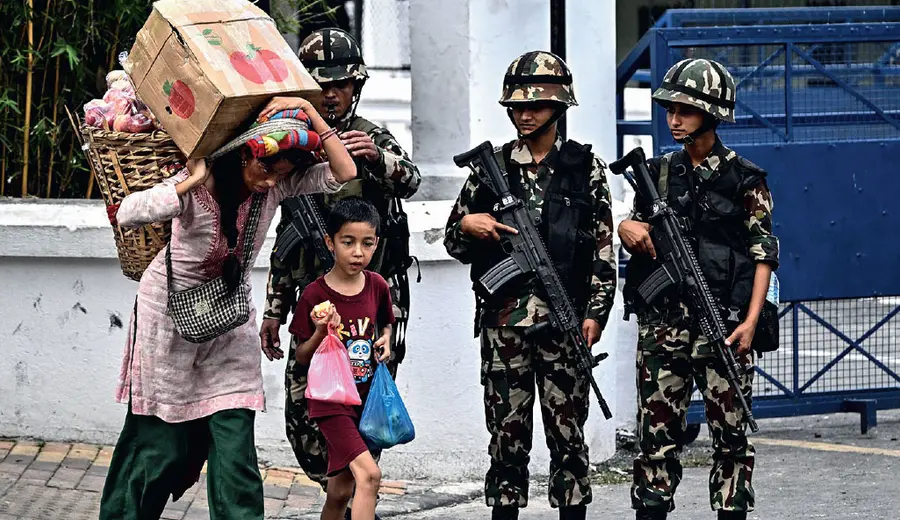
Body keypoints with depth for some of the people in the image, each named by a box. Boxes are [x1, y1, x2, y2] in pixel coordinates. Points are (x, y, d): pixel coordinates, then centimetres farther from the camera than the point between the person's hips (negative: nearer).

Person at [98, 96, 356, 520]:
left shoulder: (278, 184, -11)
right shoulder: (198, 185, -24)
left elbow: (344, 173, -20)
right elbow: (126, 215, -38)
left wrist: (309, 113, -25)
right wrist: (193, 181, -38)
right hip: (172, 314, -4)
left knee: (234, 448, -7)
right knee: (160, 444, 4)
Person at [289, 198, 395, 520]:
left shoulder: (377, 286, 0)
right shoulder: (315, 295, -13)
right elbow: (301, 357, -5)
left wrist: (385, 340, -1)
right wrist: (321, 332, -24)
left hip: (367, 397, 5)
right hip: (331, 400, -5)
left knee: (341, 490, 13)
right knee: (369, 474, -23)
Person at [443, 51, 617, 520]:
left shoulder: (585, 167, 5)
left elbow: (603, 248, 2)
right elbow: (454, 243, 14)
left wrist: (595, 313, -6)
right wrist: (468, 225, -8)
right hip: (503, 318, 2)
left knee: (567, 429, 0)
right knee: (506, 430, 3)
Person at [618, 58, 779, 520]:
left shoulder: (743, 179, 1)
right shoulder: (658, 172, 12)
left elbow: (763, 253, -1)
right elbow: (638, 231, 21)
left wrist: (751, 319, -11)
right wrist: (627, 229, -4)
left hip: (723, 323, -3)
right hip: (663, 321, 3)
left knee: (730, 431, -1)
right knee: (657, 430, 3)